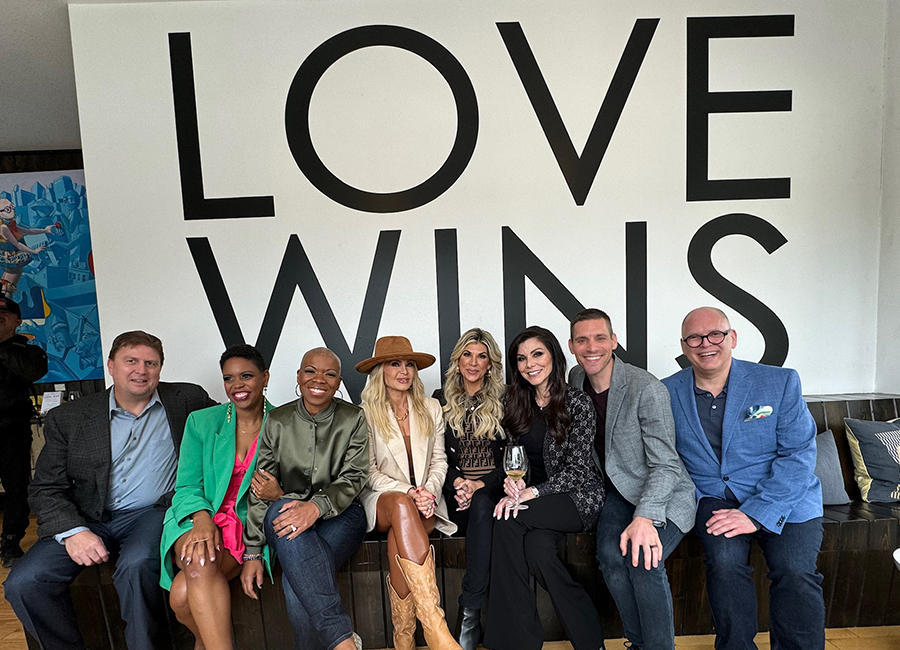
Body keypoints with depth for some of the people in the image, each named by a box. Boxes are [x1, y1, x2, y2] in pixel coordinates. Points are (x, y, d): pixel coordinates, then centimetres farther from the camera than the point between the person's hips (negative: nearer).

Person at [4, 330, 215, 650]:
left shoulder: (186, 400, 3)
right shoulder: (67, 418, 4)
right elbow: (46, 488, 3)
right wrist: (72, 532, -15)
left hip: (152, 513, -2)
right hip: (89, 518, 3)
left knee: (136, 566, -32)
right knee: (22, 583, -17)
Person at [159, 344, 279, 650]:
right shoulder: (201, 422, 6)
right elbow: (186, 486, 2)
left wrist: (278, 494, -21)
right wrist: (202, 518, -19)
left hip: (251, 523, -1)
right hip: (200, 518, 2)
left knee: (183, 594, -24)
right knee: (199, 562, -33)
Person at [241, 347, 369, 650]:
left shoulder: (353, 418, -1)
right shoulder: (277, 421, 3)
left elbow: (352, 479, -8)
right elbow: (260, 490, 2)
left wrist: (317, 506, -29)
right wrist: (252, 553, -5)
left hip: (340, 514, -2)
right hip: (289, 509, 2)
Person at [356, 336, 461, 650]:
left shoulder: (431, 408, 11)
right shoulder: (366, 413, 0)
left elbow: (439, 461, 11)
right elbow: (369, 472, -4)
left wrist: (428, 490, -10)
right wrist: (407, 493, -18)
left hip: (425, 501, 2)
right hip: (381, 500, -2)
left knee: (399, 535, -34)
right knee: (401, 505, -39)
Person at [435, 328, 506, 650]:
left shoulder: (504, 401, 8)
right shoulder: (442, 400, 12)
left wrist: (480, 485, -12)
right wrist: (458, 482, -12)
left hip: (493, 489, 0)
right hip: (457, 492, 1)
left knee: (481, 505, -34)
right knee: (480, 511, -32)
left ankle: (469, 612, -31)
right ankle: (472, 618, -25)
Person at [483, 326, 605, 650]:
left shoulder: (578, 402, -9)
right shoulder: (517, 404, 8)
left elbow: (577, 469, -13)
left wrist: (532, 493, -23)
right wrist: (512, 482, -12)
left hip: (579, 496, -4)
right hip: (537, 501, 4)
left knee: (507, 520, -28)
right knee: (538, 547, -29)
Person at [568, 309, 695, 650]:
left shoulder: (647, 389, -20)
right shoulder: (576, 379, 1)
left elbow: (665, 464, -20)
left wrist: (645, 517, -34)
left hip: (665, 494, -4)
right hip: (619, 490, 5)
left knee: (643, 558, -29)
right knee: (610, 555, -23)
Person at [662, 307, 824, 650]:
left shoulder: (780, 383, -3)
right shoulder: (667, 393, 0)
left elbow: (799, 454, -8)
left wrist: (756, 513, -18)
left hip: (785, 498, 0)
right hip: (714, 498, 1)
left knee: (794, 570, -23)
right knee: (724, 560, -25)